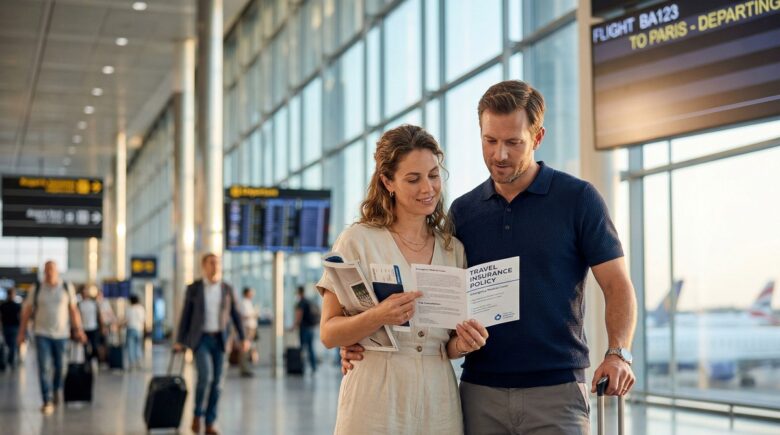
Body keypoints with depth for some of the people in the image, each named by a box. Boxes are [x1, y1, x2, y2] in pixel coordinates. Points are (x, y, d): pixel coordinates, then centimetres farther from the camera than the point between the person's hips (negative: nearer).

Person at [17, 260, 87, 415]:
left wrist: (78, 330, -5)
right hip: (42, 334, -1)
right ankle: (47, 402, -8)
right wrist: (22, 332, 4)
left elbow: (73, 309, 2)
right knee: (44, 368, -9)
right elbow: (26, 310, 6)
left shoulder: (67, 288, 2)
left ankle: (57, 390, 37)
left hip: (62, 333, 1)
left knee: (60, 367, 9)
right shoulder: (36, 289, 1)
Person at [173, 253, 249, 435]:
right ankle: (197, 414, 3)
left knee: (216, 381, 0)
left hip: (219, 339, 3)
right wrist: (179, 341, -3)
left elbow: (235, 314, 8)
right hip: (200, 338, -3)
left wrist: (243, 338, 0)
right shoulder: (193, 288, -3)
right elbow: (186, 315, 0)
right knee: (205, 375, -20)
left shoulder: (227, 289, 5)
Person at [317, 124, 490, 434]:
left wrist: (461, 344, -7)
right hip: (376, 399, -4)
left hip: (438, 400, 4)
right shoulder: (358, 241, -4)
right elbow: (329, 333, -7)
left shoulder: (453, 249, 9)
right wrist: (379, 317, -24)